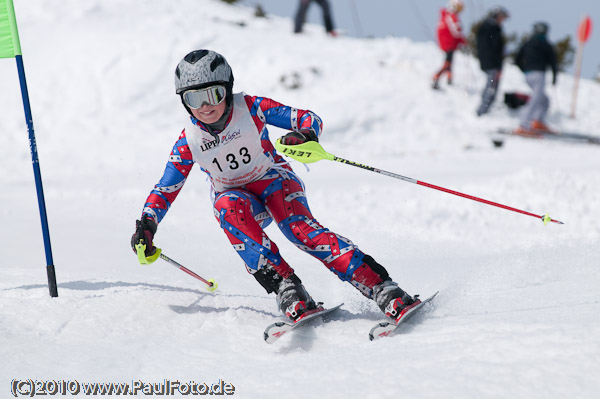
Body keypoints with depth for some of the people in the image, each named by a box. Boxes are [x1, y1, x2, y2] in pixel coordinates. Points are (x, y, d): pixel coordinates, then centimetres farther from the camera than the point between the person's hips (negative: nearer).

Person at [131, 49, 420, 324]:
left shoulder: (250, 108, -16)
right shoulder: (189, 142, -9)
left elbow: (309, 119, -15)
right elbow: (165, 190, 0)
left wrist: (305, 135, -38)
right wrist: (146, 224, -17)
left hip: (273, 179, -2)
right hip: (235, 196, 2)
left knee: (299, 225, -32)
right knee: (229, 207, -35)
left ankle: (381, 289, -40)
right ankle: (285, 288, -40)